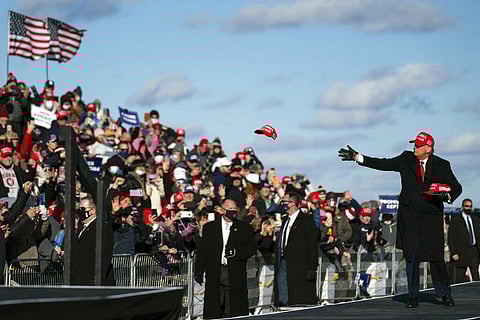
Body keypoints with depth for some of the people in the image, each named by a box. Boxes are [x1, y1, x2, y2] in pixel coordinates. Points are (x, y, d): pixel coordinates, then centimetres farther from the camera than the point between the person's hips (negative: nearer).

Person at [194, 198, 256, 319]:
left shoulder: (244, 228, 8)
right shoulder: (209, 227, 10)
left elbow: (252, 247, 2)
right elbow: (202, 251, 9)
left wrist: (236, 252, -14)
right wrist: (199, 272, 3)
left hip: (235, 275, -1)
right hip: (214, 274, 1)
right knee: (213, 308, 2)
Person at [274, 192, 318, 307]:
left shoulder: (306, 220, -5)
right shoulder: (285, 222, 20)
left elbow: (313, 245, -10)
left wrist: (312, 268, -16)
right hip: (283, 264, 8)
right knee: (283, 301, 4)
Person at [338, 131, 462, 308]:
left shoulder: (442, 165, 4)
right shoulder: (406, 159, 7)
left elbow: (456, 187, 9)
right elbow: (383, 164, 12)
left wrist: (447, 196, -14)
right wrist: (357, 157, 8)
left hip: (432, 216, -1)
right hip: (409, 215, 1)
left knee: (436, 256, -4)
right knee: (411, 256, 0)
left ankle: (445, 294, 10)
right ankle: (413, 295, 8)